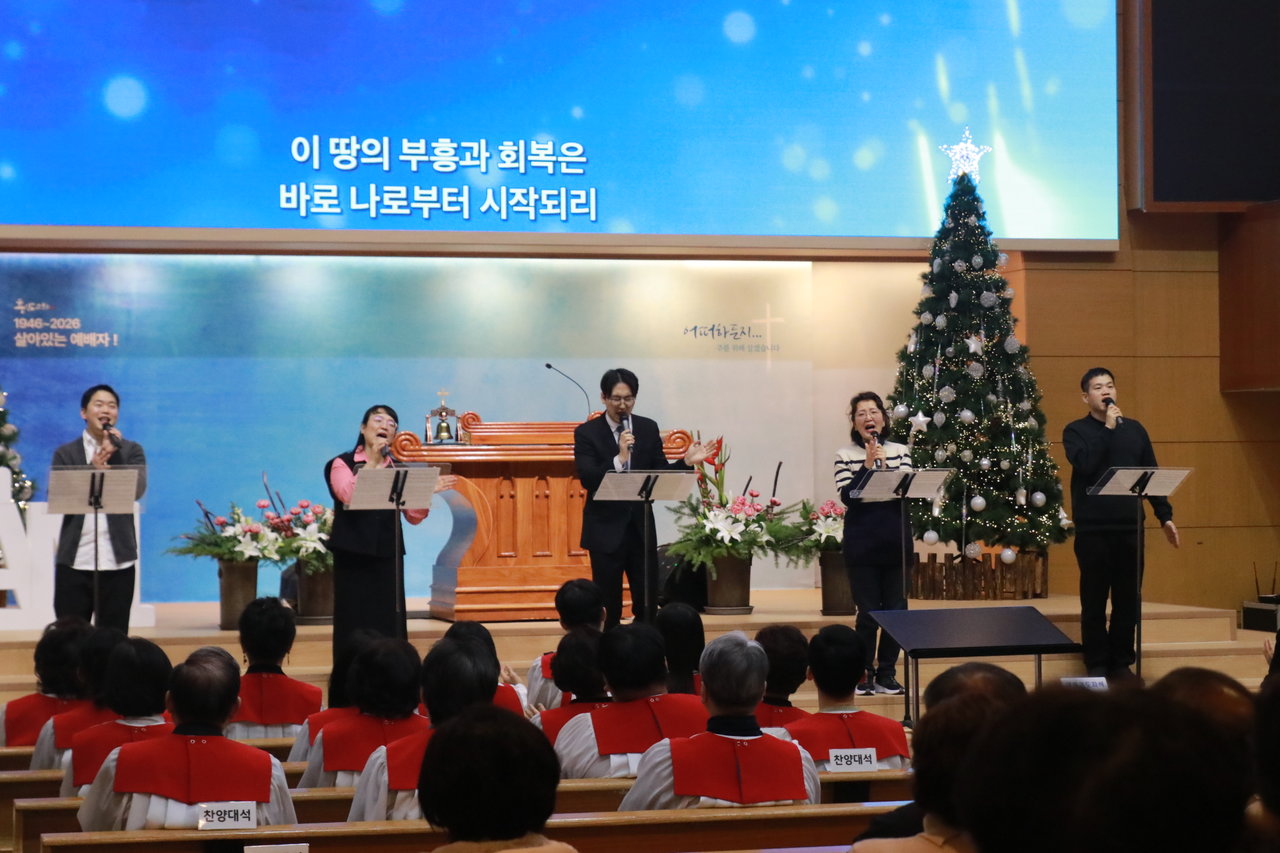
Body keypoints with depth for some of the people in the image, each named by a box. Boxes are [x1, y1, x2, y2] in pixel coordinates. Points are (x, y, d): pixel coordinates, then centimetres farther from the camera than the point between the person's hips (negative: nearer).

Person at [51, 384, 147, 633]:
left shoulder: (132, 451, 9)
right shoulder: (65, 453, 9)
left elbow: (137, 490, -6)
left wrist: (114, 453, -10)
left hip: (118, 562, 0)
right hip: (75, 561, 0)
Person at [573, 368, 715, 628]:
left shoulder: (648, 429, 5)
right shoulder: (587, 432, -5)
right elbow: (587, 480, -16)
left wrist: (686, 462, -11)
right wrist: (619, 458, -27)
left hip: (641, 527, 3)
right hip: (606, 529, -3)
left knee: (648, 603, 5)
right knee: (608, 607, 3)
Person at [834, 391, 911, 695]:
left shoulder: (900, 451, 7)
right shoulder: (845, 455, 1)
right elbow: (847, 496, -10)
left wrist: (884, 464, -14)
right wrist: (867, 465, -16)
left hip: (895, 540, 3)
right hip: (861, 541, -3)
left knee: (896, 608, 4)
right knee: (868, 611, -3)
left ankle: (886, 673, 15)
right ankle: (864, 673, 9)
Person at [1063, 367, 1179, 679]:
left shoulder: (1134, 429, 12)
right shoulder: (1076, 431, 2)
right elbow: (1084, 464, -17)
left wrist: (1165, 516, 8)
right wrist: (1108, 428, -13)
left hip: (1130, 527, 3)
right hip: (1092, 529, -3)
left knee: (1128, 598, 5)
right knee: (1094, 599, 4)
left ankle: (1122, 662, 16)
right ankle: (1097, 663, 12)